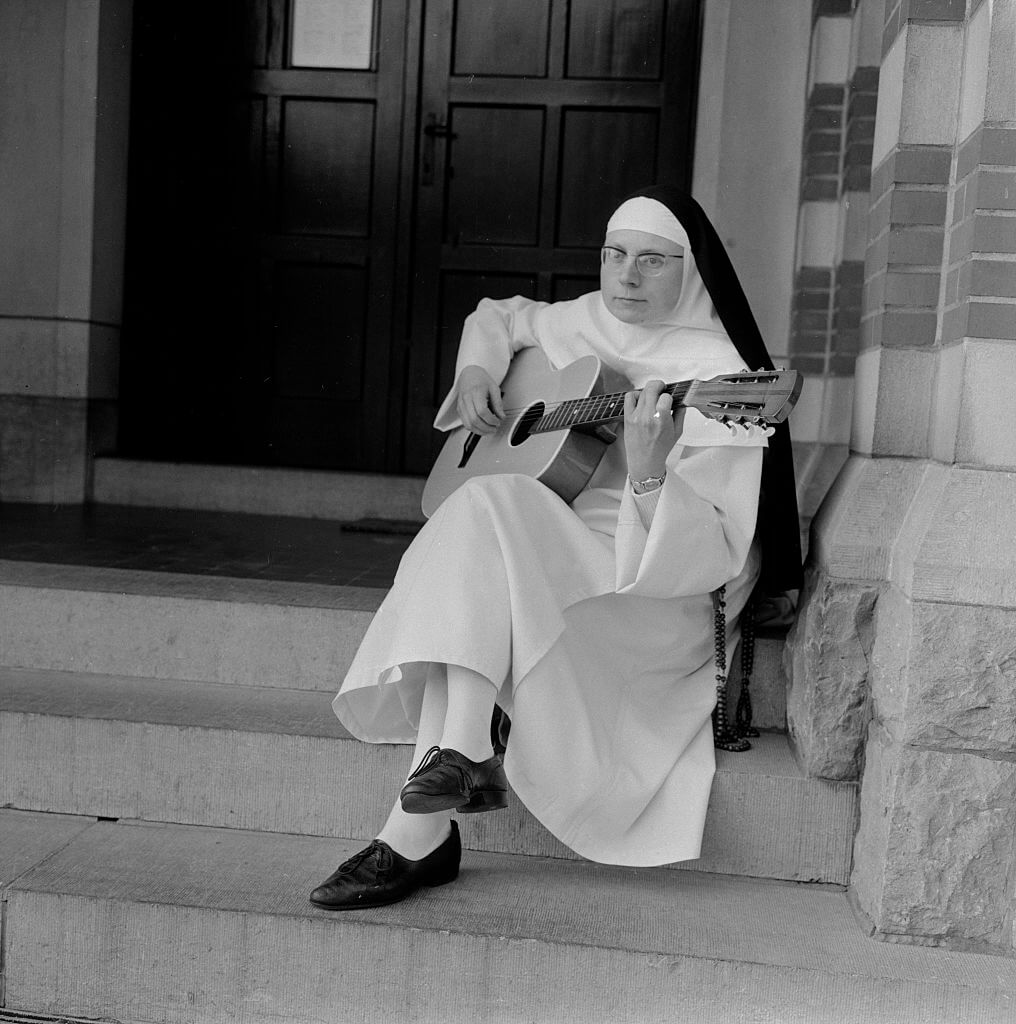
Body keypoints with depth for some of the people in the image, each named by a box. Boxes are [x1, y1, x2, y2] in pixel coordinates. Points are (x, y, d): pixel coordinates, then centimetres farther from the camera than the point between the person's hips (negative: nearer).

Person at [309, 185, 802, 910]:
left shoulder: (717, 375, -9)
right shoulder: (584, 323, 10)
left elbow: (710, 556, -17)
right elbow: (500, 317, 32)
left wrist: (650, 473, -35)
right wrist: (477, 371, 11)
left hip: (652, 600, -6)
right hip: (535, 569, 6)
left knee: (487, 510, -29)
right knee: (457, 608, -26)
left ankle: (463, 751, -29)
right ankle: (420, 832, -24)